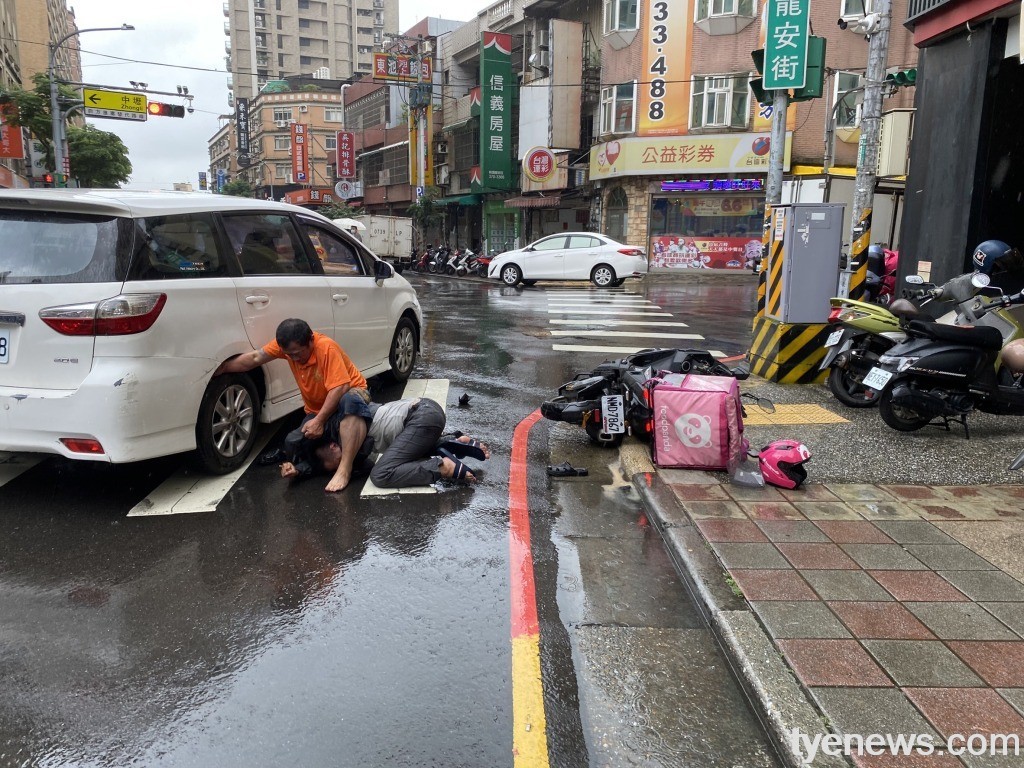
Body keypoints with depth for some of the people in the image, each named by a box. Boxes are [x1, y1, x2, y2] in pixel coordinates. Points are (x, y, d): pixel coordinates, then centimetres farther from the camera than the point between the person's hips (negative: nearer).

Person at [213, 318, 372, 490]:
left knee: (350, 401, -43)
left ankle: (345, 468, -46)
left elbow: (339, 388, -33)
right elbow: (255, 358, -4)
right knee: (293, 444, -17)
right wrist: (221, 369, -8)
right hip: (317, 409, 6)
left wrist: (319, 420, -36)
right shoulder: (287, 344, -10)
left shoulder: (326, 347, -29)